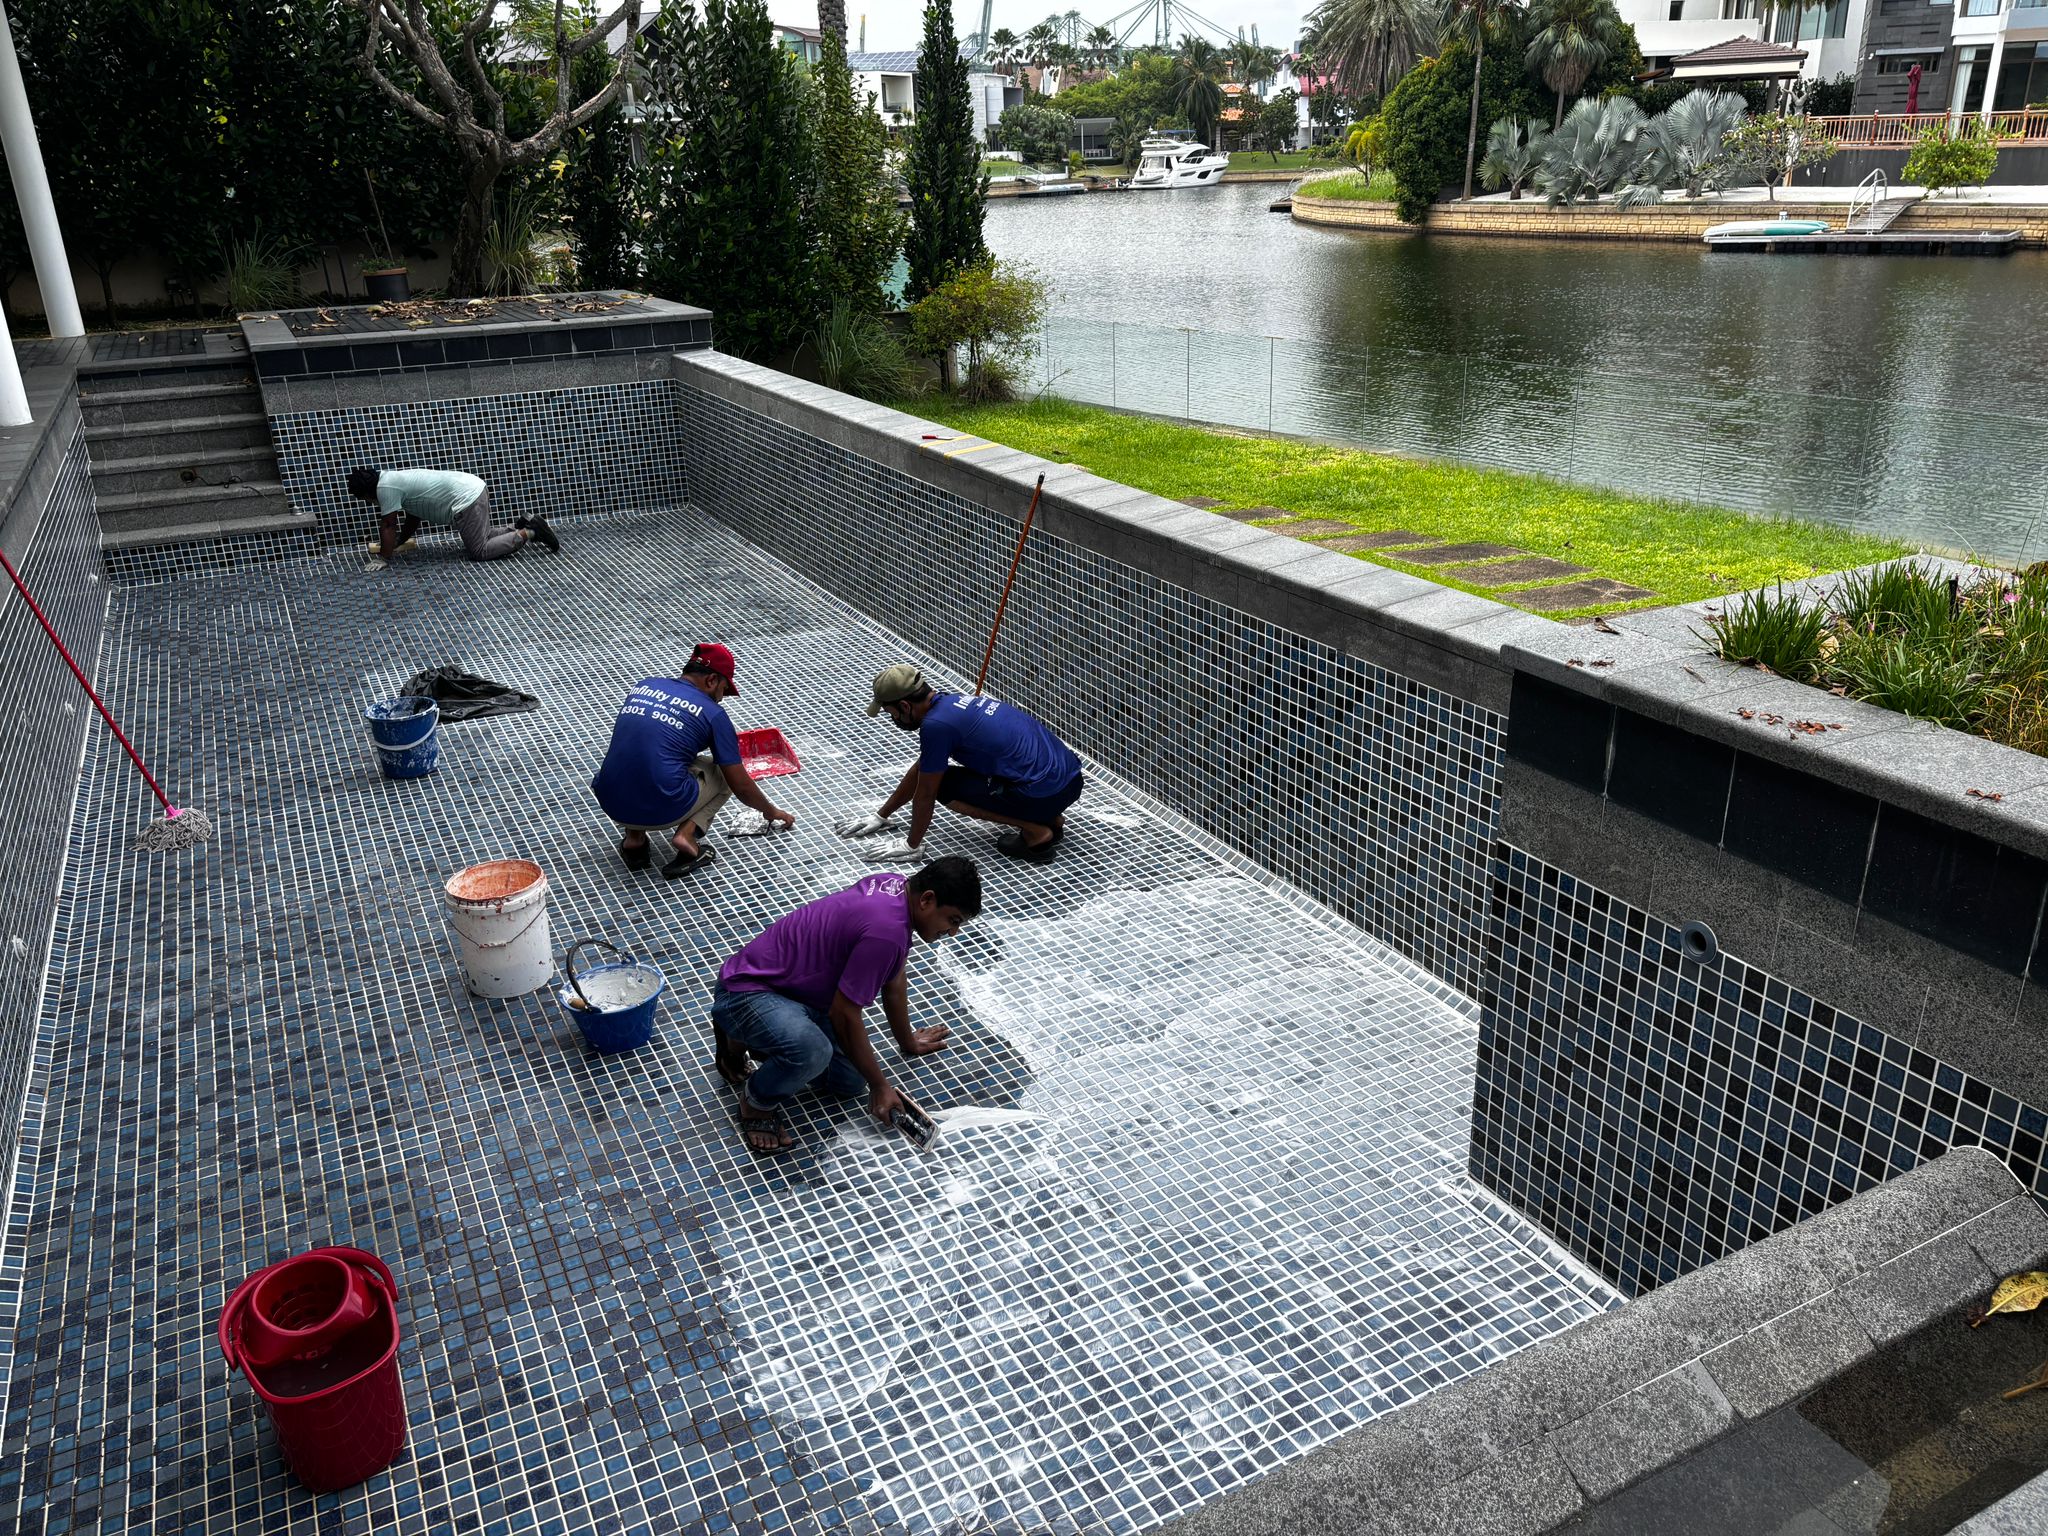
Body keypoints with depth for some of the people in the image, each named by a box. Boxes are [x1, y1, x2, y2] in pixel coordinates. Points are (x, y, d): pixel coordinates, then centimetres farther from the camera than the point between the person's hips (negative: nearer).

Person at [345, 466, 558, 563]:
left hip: (467, 500, -10)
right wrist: (397, 543, 36)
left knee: (479, 551, -7)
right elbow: (413, 518, 30)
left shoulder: (385, 487, -7)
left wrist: (383, 558, 2)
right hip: (473, 488, 10)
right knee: (480, 542, 21)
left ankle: (529, 532, -11)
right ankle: (519, 527, 11)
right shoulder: (394, 479, 22)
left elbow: (388, 526, -6)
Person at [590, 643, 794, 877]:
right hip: (663, 812, -5)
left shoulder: (643, 685, 16)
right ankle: (687, 833, -3)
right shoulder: (712, 713, 3)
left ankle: (634, 837, 15)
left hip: (610, 804, 5)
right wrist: (772, 811, 27)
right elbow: (740, 785, 7)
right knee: (723, 771, 21)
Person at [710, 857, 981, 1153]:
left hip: (793, 990, 10)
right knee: (813, 1051, -37)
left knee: (851, 1082, 5)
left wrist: (908, 1041, 27)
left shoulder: (898, 886, 0)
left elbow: (893, 979, 16)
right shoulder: (886, 930, -30)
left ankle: (752, 1040, 22)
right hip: (747, 992, -10)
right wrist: (880, 1086, -12)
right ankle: (757, 1102, -5)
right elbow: (844, 1014, -22)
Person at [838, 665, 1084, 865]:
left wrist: (911, 845, 12)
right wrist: (881, 816, 35)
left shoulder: (936, 724, -13)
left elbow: (925, 794, -2)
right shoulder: (950, 702, 16)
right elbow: (918, 770, 28)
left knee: (944, 785, 3)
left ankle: (1036, 833, -3)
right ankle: (1051, 819, 17)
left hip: (1046, 792, -9)